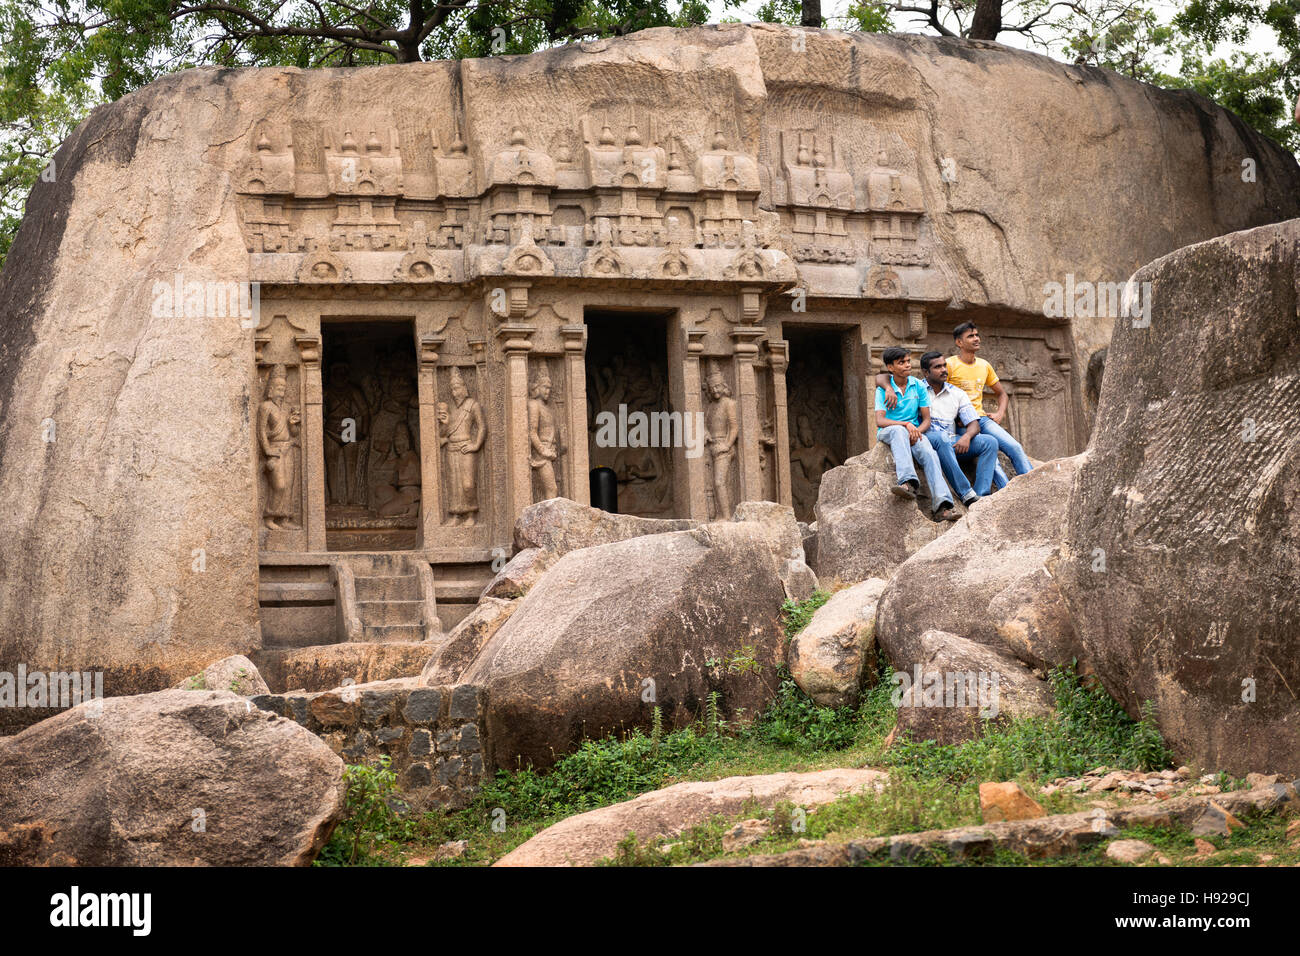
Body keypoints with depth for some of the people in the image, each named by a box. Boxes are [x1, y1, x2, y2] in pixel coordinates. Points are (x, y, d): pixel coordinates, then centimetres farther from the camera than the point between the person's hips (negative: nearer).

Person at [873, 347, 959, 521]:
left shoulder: (918, 386, 8)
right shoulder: (883, 390, 0)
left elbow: (927, 420, 6)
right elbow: (880, 420, -13)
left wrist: (917, 431, -17)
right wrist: (907, 425, -27)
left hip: (915, 432, 2)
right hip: (887, 433, -2)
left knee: (929, 453, -30)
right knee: (899, 431, -39)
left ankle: (942, 505, -46)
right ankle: (908, 482, -57)